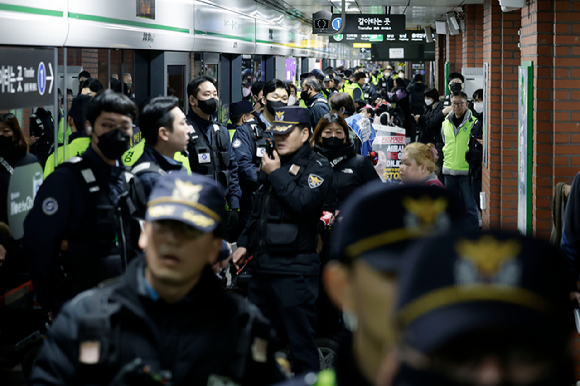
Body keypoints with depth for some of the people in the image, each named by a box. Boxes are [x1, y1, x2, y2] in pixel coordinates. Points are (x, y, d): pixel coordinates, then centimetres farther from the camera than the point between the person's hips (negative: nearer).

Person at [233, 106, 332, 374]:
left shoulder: (317, 167, -5)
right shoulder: (272, 163, 18)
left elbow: (304, 202, -23)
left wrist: (277, 175, -14)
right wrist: (245, 243, 20)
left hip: (294, 269, -8)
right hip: (263, 264, 8)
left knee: (300, 338, -4)